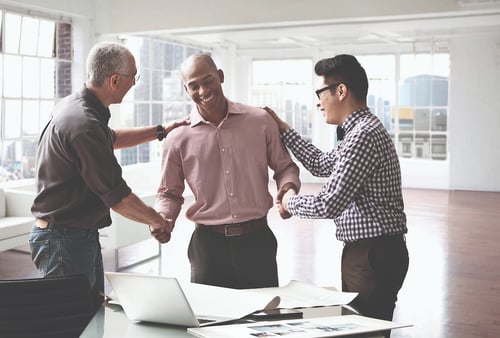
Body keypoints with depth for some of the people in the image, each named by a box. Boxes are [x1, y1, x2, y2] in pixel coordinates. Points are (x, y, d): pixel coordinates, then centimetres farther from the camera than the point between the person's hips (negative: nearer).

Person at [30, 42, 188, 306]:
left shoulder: (74, 105, 6)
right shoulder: (84, 125, -26)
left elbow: (110, 138, 27)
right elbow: (117, 197, -21)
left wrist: (160, 131, 25)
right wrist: (157, 221, -5)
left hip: (82, 236, 10)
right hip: (65, 241, -10)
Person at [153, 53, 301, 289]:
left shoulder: (261, 122, 1)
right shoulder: (178, 139, 1)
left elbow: (284, 167, 11)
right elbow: (169, 193, 11)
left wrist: (288, 188, -10)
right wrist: (163, 218, -9)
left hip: (257, 240, 1)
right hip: (208, 244, 0)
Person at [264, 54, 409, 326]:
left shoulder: (364, 135, -20)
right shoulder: (361, 130, 13)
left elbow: (327, 205, -22)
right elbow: (321, 165, 25)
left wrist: (290, 202, -2)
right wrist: (283, 129, 24)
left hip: (373, 255, -10)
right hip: (366, 251, 10)